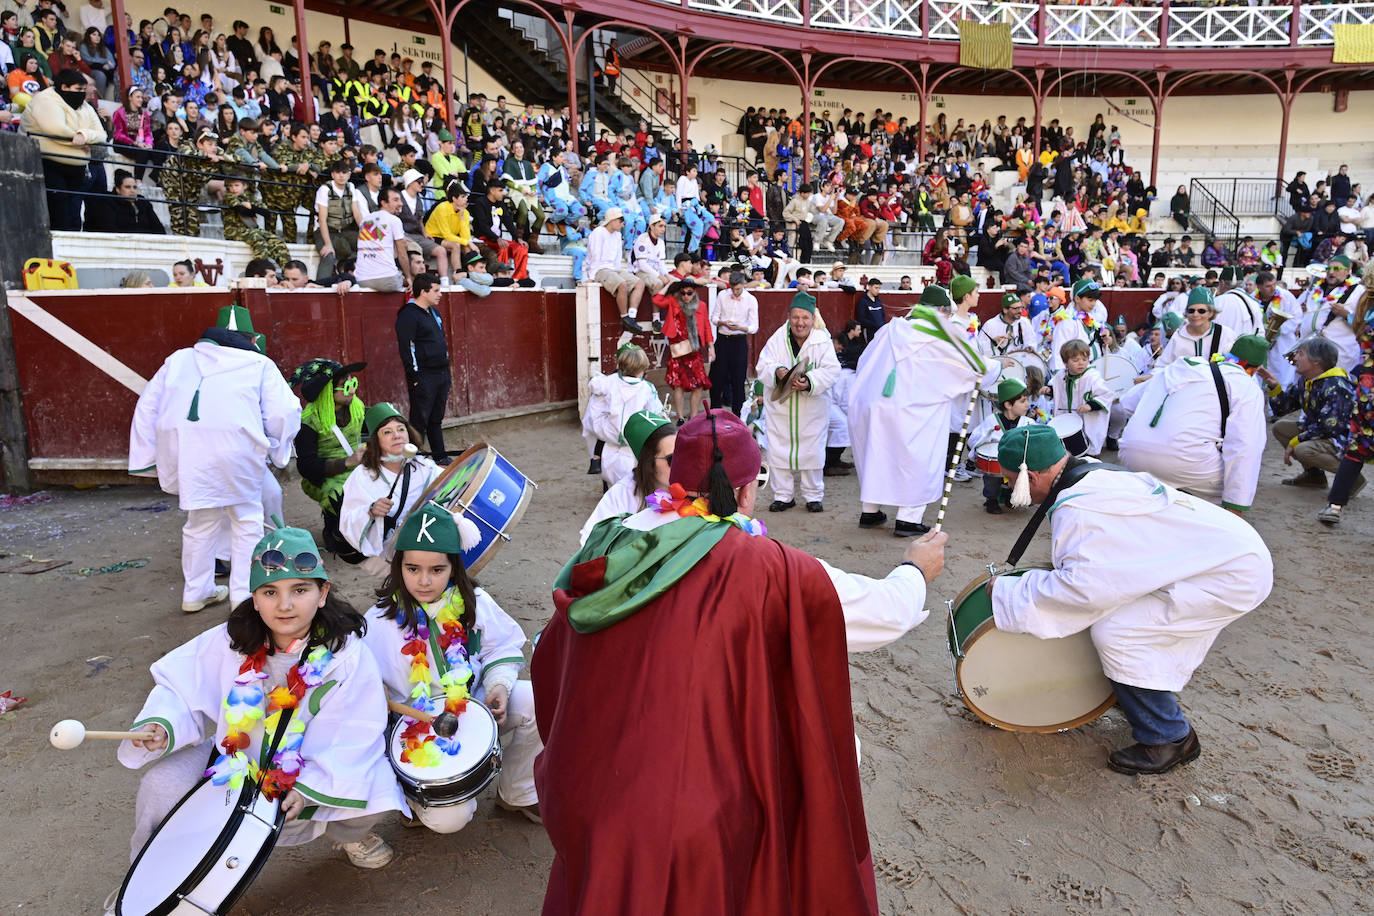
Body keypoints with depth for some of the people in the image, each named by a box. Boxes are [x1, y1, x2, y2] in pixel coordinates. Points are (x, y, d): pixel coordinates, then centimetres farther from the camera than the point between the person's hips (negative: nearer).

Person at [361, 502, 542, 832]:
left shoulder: (474, 603, -6)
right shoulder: (379, 622, -13)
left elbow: (503, 647, 4)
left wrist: (499, 684, -14)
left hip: (475, 705, 3)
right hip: (420, 730, -3)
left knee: (535, 700, -26)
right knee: (449, 820, -22)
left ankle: (516, 793, -1)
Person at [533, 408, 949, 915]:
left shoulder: (610, 545, -2)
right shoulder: (763, 568, -15)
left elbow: (548, 660, 11)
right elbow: (887, 611, -3)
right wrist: (916, 570, 18)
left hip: (579, 800, 5)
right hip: (685, 820, -5)